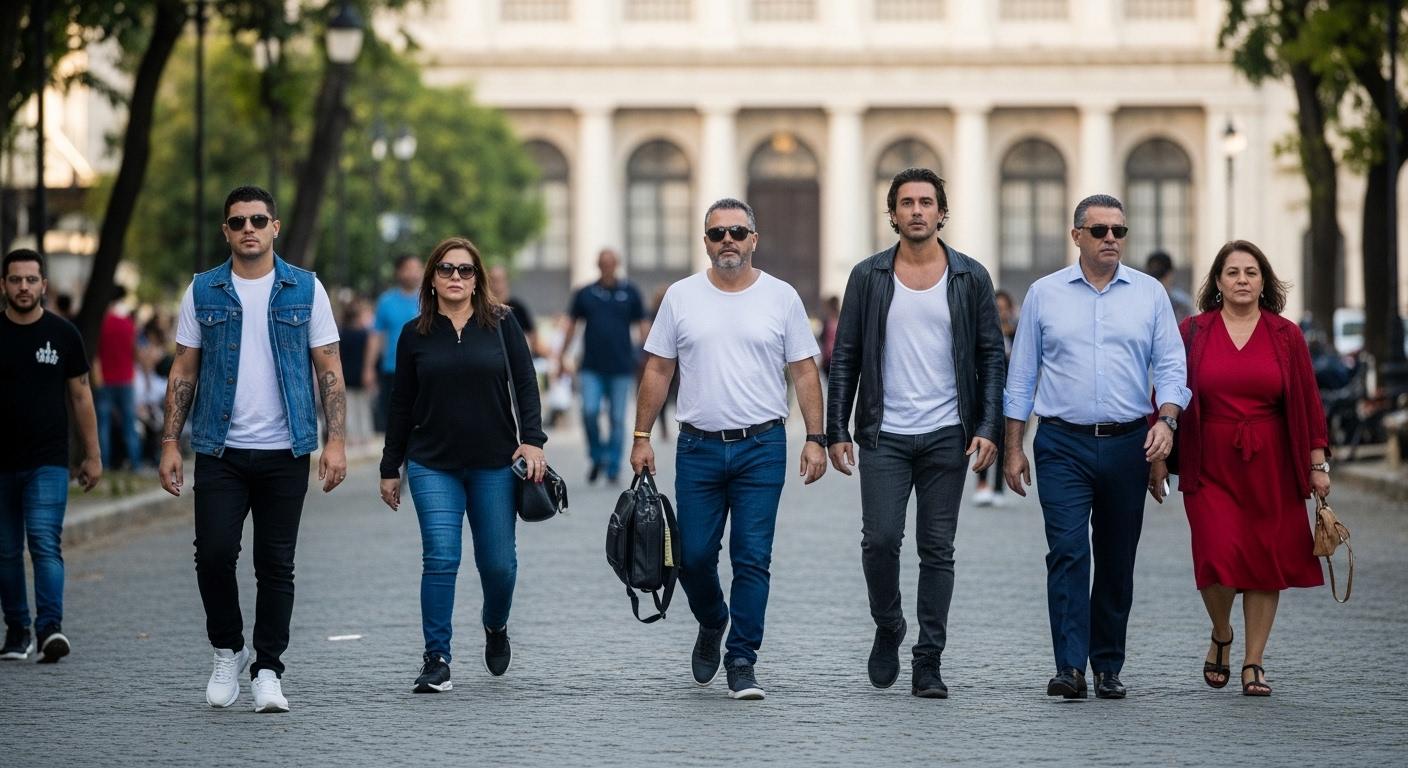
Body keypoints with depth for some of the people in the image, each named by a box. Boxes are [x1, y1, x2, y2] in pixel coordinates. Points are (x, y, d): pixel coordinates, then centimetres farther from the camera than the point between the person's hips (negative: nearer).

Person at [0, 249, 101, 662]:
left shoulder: (63, 334, 3)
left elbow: (80, 396, 8)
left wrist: (93, 455, 6)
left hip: (48, 462, -2)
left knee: (46, 543, -14)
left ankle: (50, 628, -22)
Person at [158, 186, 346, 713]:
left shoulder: (306, 290, 4)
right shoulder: (203, 292, 6)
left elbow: (329, 370, 3)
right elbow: (183, 371, 8)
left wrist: (336, 441, -6)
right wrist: (171, 442, 0)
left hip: (285, 452, 0)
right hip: (220, 451, 1)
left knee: (276, 564, 1)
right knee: (214, 554, -8)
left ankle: (268, 670, 10)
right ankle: (227, 652, 14)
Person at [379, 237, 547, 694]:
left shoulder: (501, 324, 4)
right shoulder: (415, 334, 6)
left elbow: (525, 383, 3)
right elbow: (402, 404, 10)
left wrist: (532, 440, -10)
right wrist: (390, 468, 11)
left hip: (494, 465, 0)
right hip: (432, 466, 0)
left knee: (497, 561, 2)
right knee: (440, 559, -11)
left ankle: (495, 626, 34)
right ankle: (436, 660, -6)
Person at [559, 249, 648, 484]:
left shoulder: (629, 293, 5)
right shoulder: (585, 294, 8)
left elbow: (643, 325, 7)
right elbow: (572, 325, 15)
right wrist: (561, 357, 14)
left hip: (621, 367, 0)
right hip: (591, 367, 0)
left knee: (617, 418, 1)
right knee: (589, 412, -12)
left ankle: (613, 468, 9)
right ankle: (597, 458, 9)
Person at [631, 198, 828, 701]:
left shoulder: (781, 298, 3)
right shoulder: (681, 297, 5)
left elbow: (804, 372, 4)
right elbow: (658, 371, 8)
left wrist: (815, 438, -4)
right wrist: (641, 438, 3)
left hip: (761, 448, -1)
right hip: (698, 447, 1)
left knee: (752, 560, -4)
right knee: (693, 556, 4)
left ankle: (741, 662, 2)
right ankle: (712, 624, 33)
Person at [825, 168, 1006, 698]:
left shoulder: (970, 278, 4)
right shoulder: (869, 276, 4)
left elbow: (991, 357, 5)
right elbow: (845, 357, 6)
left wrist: (987, 428, -5)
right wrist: (836, 430, -1)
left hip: (947, 436, 0)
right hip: (884, 435, 0)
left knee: (937, 550, 1)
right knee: (880, 538, -11)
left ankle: (928, 664, 7)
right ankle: (887, 629, 15)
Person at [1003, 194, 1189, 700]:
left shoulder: (1149, 294, 7)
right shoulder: (1045, 294, 5)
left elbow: (1171, 367, 6)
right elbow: (1021, 376, 9)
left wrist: (1166, 420, -12)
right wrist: (1013, 448, 5)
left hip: (1127, 445, 2)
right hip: (1064, 445, -2)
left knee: (1117, 562, 6)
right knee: (1068, 553, -13)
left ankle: (1108, 667, 14)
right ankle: (1070, 668, -17)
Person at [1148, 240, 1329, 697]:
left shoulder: (1286, 337, 5)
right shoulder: (1192, 334, 3)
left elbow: (1307, 402, 5)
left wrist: (1318, 463, 2)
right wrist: (1158, 458, 2)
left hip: (1270, 468, 1)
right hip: (1211, 466, -1)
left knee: (1266, 564, 1)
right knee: (1218, 557, -13)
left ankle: (1253, 663, 12)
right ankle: (1221, 637, 16)